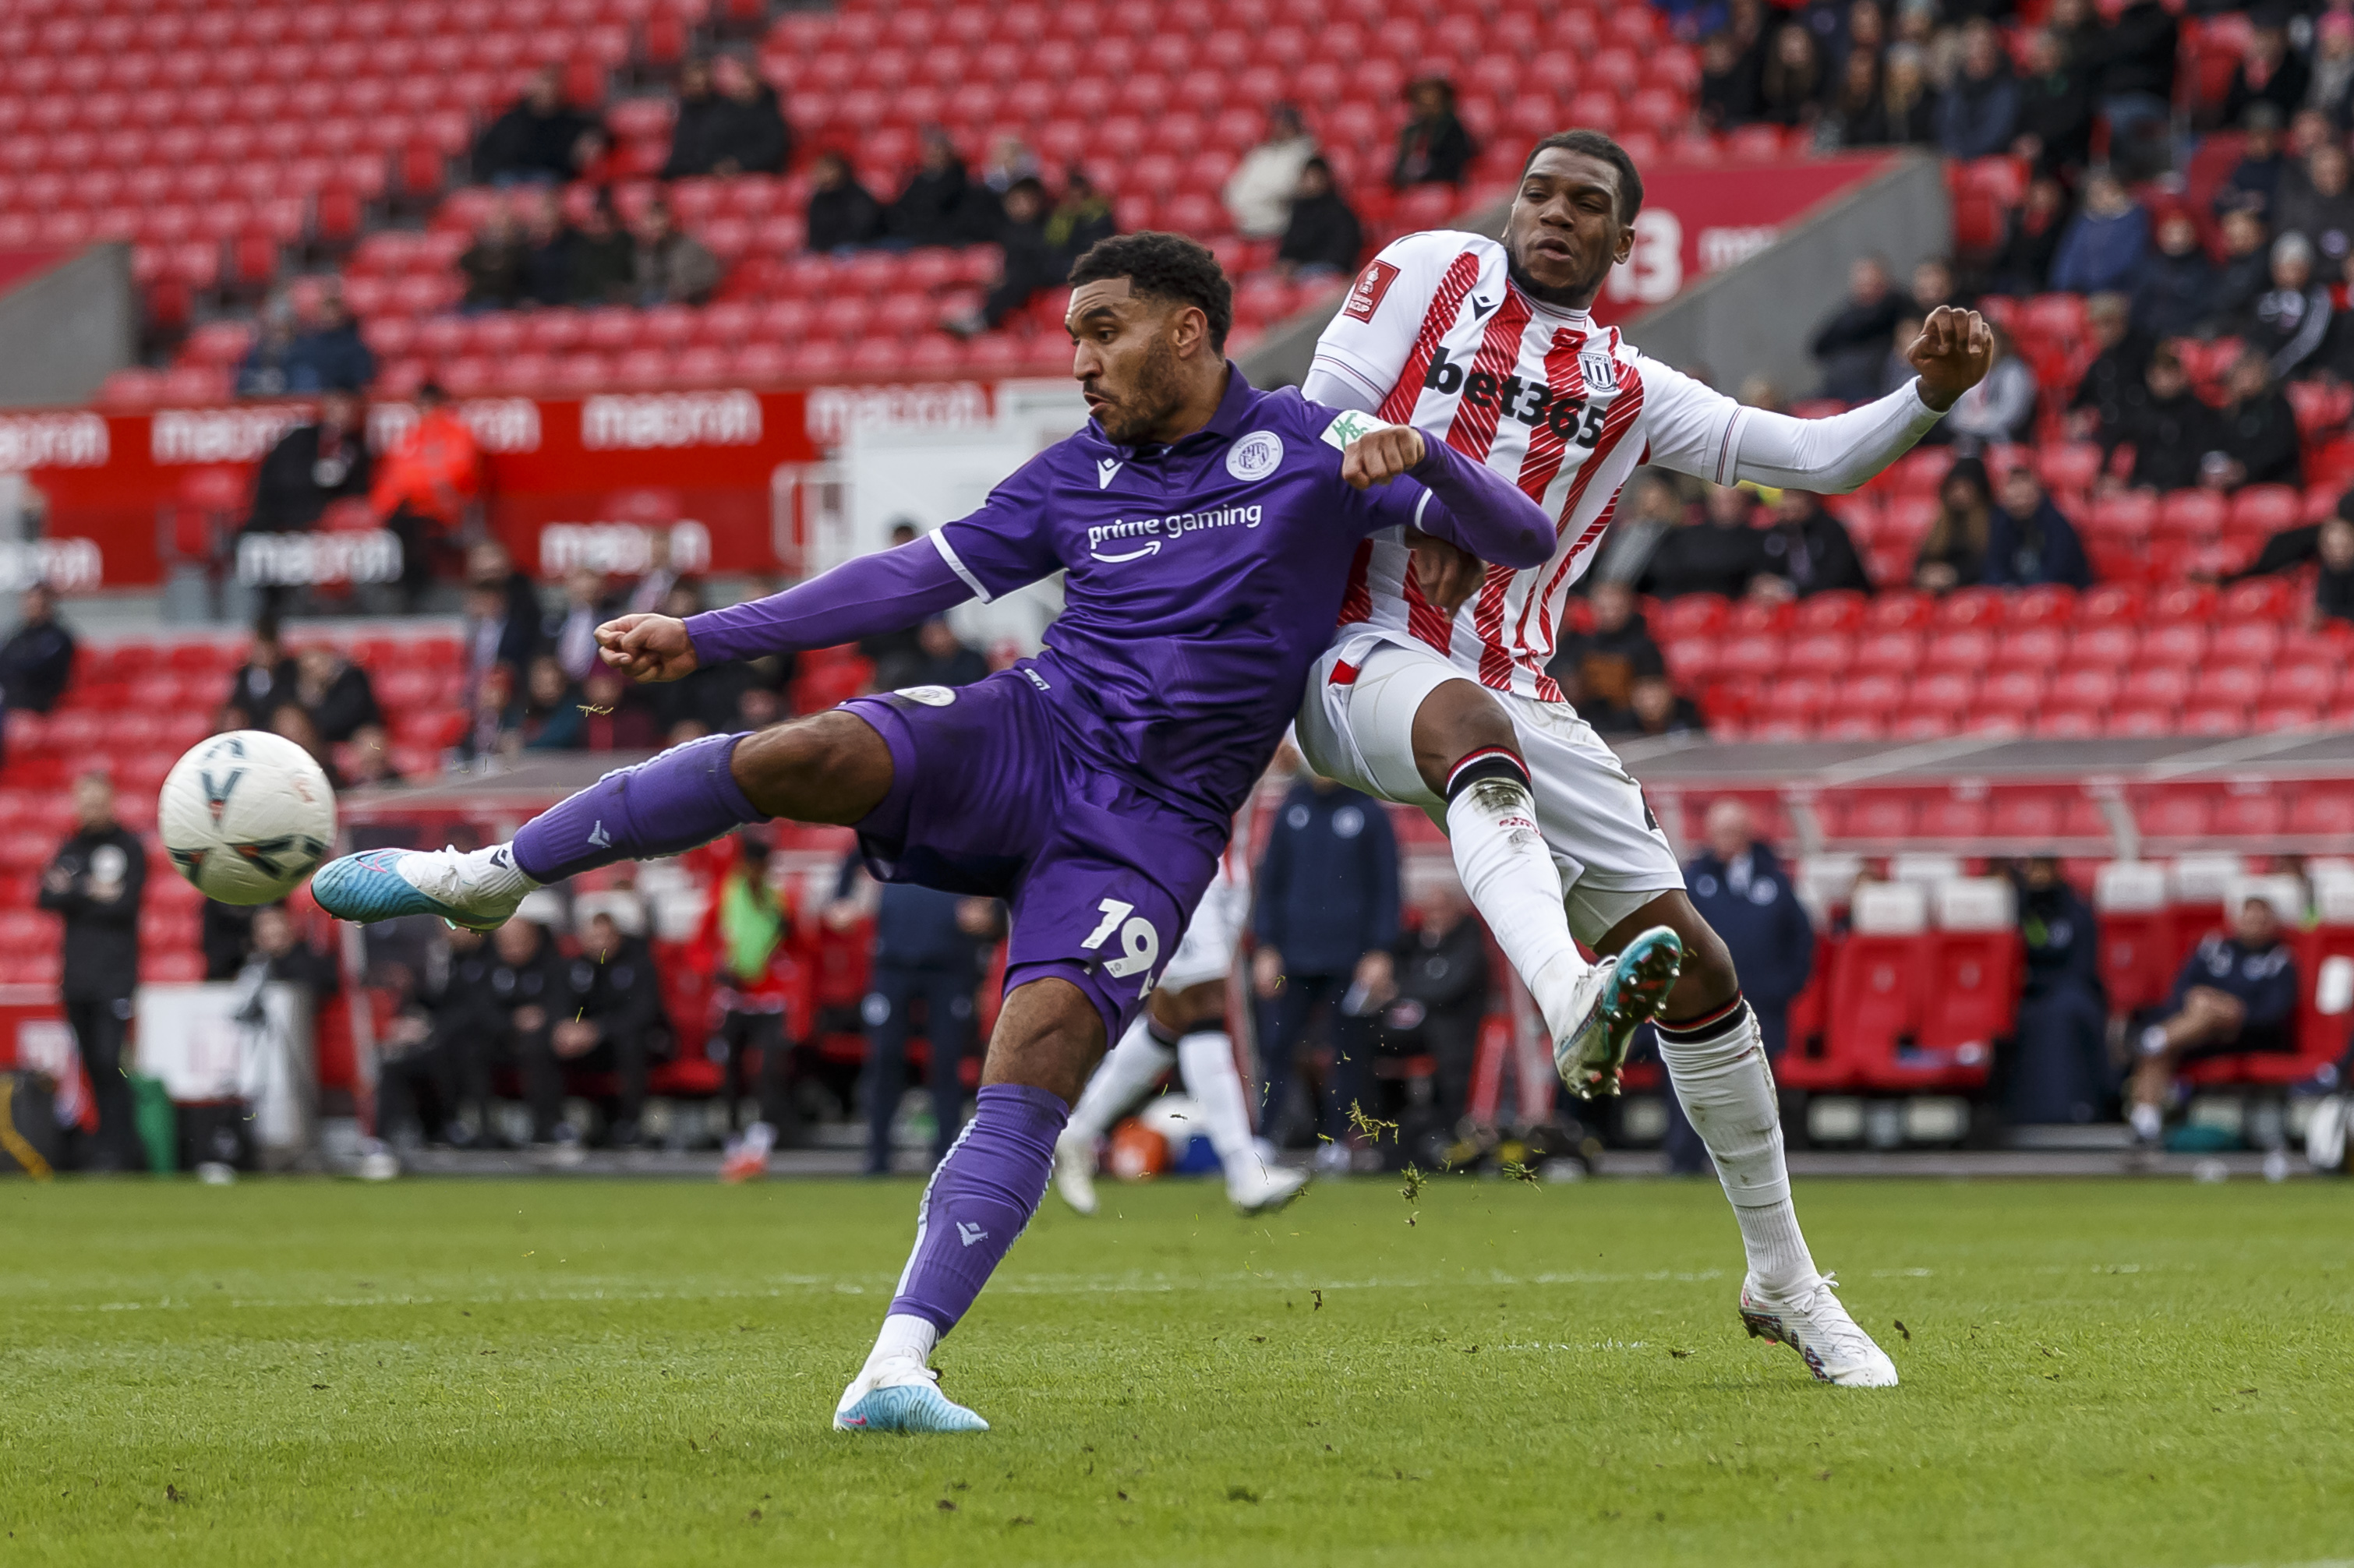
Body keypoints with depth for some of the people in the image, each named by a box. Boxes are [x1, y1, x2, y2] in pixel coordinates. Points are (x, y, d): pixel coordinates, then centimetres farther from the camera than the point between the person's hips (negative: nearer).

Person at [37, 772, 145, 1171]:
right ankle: (118, 1142, 12)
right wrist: (92, 893, -10)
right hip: (77, 975, 5)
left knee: (109, 1060, -14)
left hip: (114, 975, -5)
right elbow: (45, 897, 5)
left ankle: (116, 1148, -13)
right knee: (93, 1063, 5)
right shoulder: (70, 849, 15)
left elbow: (126, 903, -11)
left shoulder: (130, 847, 0)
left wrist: (72, 893, -8)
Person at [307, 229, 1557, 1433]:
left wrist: (1420, 456, -25)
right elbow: (916, 578, 16)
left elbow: (1520, 540, -3)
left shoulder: (1306, 450, 1)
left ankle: (898, 1366, -25)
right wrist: (703, 639, 12)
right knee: (803, 755, -25)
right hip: (1027, 734, 2)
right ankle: (490, 877, -12)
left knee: (1034, 1070, -22)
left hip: (1152, 824, -2)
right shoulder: (1078, 475, 13)